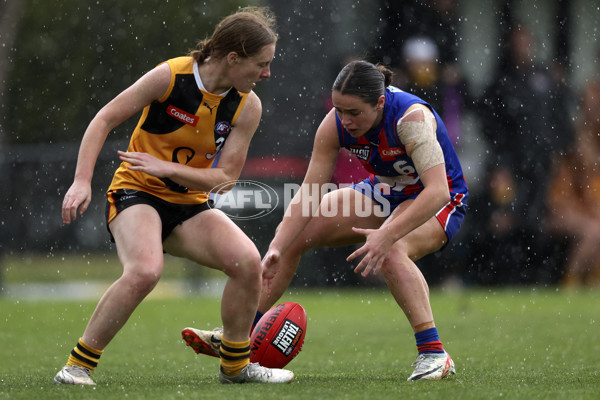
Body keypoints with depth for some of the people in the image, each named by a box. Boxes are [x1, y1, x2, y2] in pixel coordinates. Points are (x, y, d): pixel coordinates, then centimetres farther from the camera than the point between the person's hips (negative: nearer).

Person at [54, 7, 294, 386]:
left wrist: (165, 167, -23)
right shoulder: (171, 75, -16)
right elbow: (105, 119, -9)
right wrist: (82, 180, -19)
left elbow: (225, 177, -8)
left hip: (190, 205, 5)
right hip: (137, 194, -4)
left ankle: (235, 365, 2)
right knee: (145, 269, -34)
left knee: (248, 262, -20)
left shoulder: (247, 106, -6)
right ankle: (78, 364, -19)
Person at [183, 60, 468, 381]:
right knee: (294, 234, 3)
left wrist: (387, 235, -52)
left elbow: (438, 191, -43)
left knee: (391, 253, -38)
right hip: (384, 190, 7)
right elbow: (307, 194, -15)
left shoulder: (411, 117, -35)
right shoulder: (335, 125, -18)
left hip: (440, 199, -7)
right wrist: (276, 249, -27)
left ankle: (433, 354, -34)